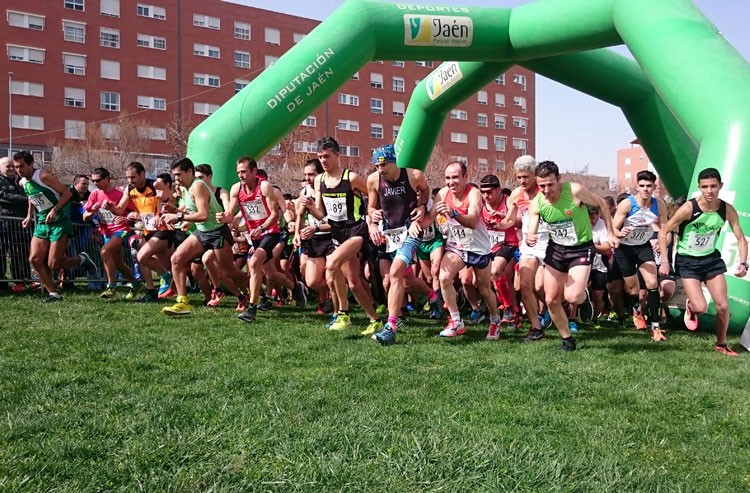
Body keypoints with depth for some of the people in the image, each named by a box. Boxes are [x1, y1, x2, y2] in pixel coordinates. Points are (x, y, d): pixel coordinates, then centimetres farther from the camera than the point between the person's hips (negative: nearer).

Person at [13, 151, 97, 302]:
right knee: (34, 260, -4)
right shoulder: (23, 182, 6)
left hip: (59, 221, -8)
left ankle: (82, 259, 18)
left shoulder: (43, 177, -16)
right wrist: (29, 216, 15)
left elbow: (67, 193, -15)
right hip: (42, 222, 8)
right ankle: (53, 293, 4)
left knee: (53, 264, -9)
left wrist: (55, 210, -25)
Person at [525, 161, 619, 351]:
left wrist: (610, 233, -4)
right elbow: (531, 234, -9)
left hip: (581, 248, -4)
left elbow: (601, 204, -6)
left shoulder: (575, 191, -23)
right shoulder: (536, 204, -12)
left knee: (572, 297, -21)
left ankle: (584, 295, 18)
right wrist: (529, 240, -34)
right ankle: (567, 340, 23)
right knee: (551, 300, 3)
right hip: (556, 249, 4)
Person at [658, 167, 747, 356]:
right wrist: (664, 261, -20)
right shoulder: (689, 208, -22)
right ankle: (690, 307, 24)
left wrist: (743, 263, -15)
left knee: (723, 306, 1)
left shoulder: (728, 210, -11)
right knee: (701, 307, -14)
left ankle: (721, 344, 24)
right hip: (687, 261, -4)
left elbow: (741, 238, 0)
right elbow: (663, 232, -15)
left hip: (712, 258, 4)